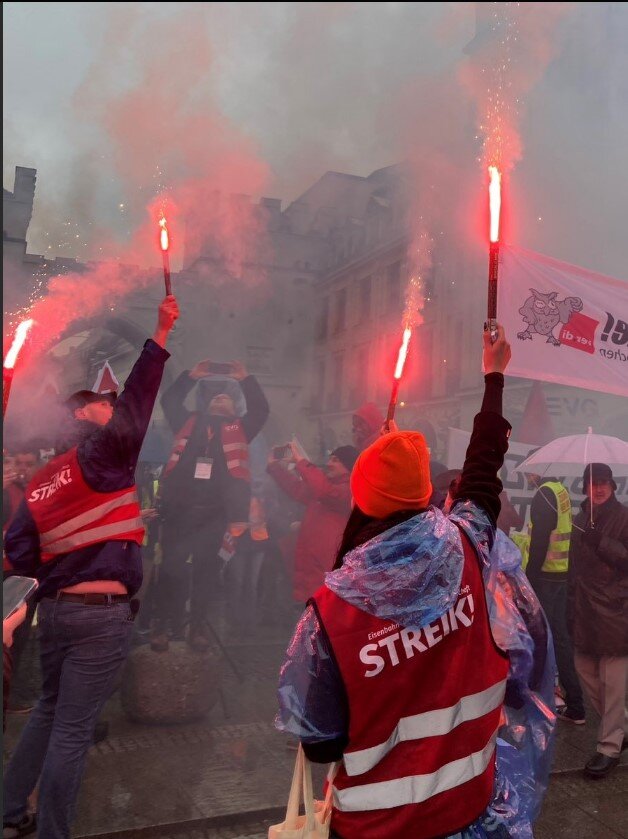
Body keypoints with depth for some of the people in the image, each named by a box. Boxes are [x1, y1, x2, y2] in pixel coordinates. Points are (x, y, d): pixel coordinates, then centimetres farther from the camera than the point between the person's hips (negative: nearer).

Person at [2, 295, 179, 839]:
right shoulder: (99, 457, -8)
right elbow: (136, 403, -17)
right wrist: (161, 336, -13)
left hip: (54, 610, 8)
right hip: (101, 614, -8)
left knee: (49, 712, 25)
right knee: (73, 730, 2)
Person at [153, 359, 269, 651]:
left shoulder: (239, 428, 18)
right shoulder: (190, 422, 22)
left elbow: (261, 409, 10)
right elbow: (169, 401, 20)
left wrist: (244, 379, 10)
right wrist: (192, 376, 18)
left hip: (216, 510, 0)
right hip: (180, 504, 1)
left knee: (206, 566, 5)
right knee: (171, 563, 2)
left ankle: (198, 624, 15)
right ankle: (164, 622, 11)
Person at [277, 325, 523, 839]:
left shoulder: (332, 609, -24)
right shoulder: (464, 548, -17)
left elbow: (320, 743, -16)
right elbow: (484, 469, 2)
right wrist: (494, 375, 15)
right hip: (469, 798, 4)